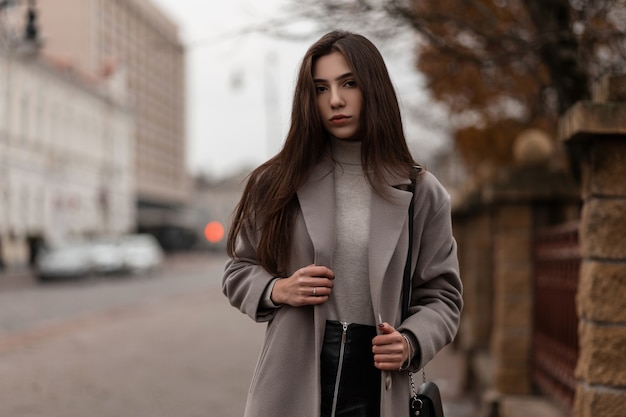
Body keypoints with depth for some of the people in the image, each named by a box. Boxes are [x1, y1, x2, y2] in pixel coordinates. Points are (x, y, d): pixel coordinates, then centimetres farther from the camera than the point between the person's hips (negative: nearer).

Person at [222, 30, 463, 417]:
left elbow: (442, 294, 7)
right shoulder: (277, 183, 3)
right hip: (292, 382, 0)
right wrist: (276, 291, -8)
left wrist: (410, 342, -11)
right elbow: (239, 270, 13)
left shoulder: (421, 193, 3)